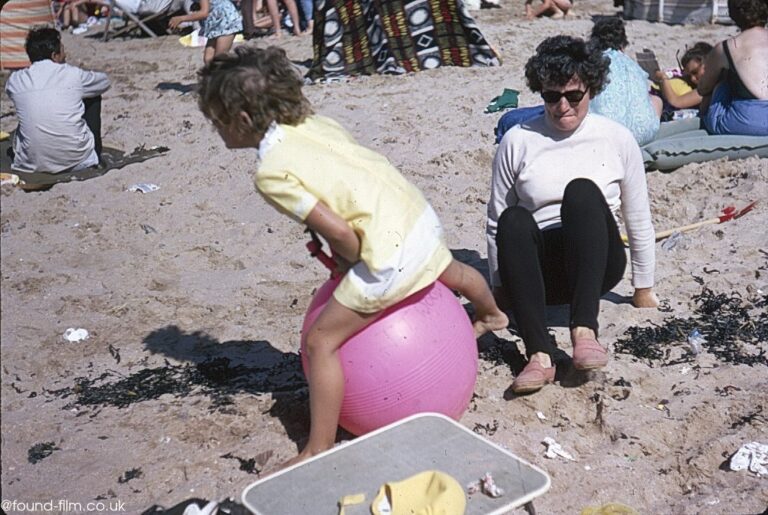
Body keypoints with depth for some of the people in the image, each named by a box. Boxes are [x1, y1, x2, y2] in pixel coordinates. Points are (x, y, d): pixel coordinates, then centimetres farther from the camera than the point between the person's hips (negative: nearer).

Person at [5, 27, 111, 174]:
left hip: (32, 163, 3)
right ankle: (95, 154, 28)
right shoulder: (73, 75, -7)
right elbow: (104, 81, 14)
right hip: (76, 161, -2)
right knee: (93, 97, 18)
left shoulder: (15, 80, -1)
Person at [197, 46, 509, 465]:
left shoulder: (271, 173, -16)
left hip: (389, 248, -9)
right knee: (448, 271, 39)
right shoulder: (314, 121, 6)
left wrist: (355, 262, -2)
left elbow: (339, 232, -23)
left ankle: (319, 451, 4)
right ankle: (491, 313, 71)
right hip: (418, 212, 9)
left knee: (321, 341, -1)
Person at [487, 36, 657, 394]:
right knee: (514, 221, -33)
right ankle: (539, 354, -44)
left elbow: (638, 220, 9)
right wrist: (500, 286, 8)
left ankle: (584, 329, -41)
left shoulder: (617, 139, 4)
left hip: (595, 264, 0)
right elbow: (496, 221, 7)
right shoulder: (517, 141, 3)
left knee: (583, 190, -30)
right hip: (538, 270, 1)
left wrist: (643, 289, 12)